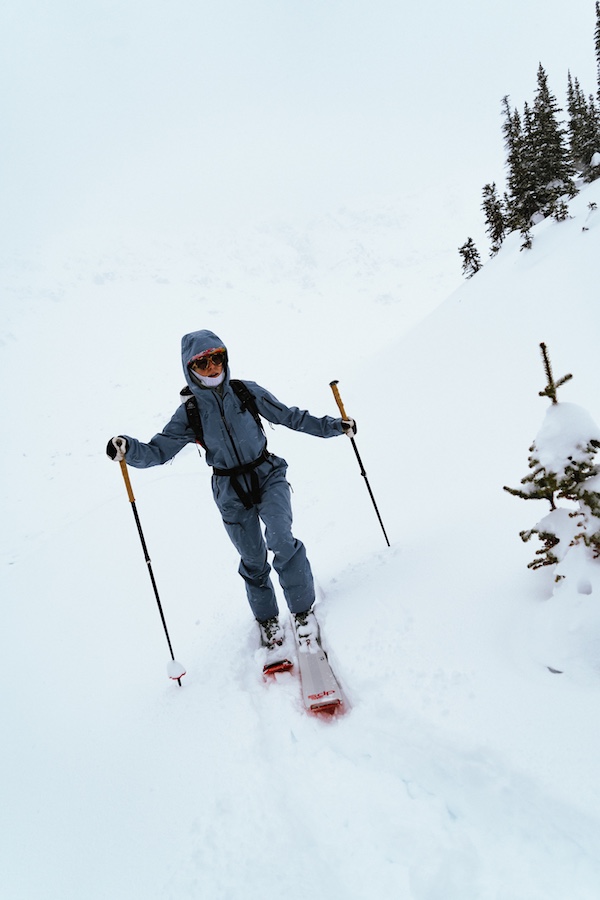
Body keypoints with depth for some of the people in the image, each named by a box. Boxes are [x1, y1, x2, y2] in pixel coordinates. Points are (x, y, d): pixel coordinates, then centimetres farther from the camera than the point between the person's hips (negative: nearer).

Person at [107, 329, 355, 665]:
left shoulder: (247, 392, -4)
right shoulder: (190, 412, -4)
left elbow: (290, 416, 4)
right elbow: (159, 451, -6)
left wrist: (333, 426, 2)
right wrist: (128, 449, -27)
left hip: (268, 475, -1)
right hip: (231, 492, 1)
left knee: (280, 539, -23)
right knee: (253, 560, 9)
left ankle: (303, 610, -4)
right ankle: (268, 620, 32)